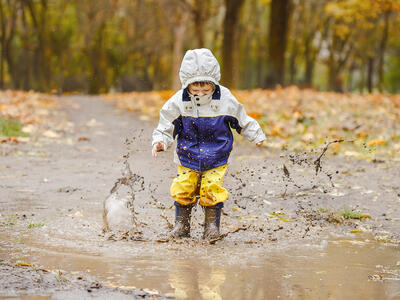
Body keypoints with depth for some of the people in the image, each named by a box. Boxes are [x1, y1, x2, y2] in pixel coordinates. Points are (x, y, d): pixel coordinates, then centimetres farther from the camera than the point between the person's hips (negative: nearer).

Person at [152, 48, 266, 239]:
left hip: (216, 159, -1)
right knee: (182, 189, -4)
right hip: (187, 158, 1)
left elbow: (242, 121, 6)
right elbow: (166, 127, -3)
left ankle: (212, 225, 6)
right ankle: (182, 224, 15)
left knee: (212, 190, -11)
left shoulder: (225, 100, -11)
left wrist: (256, 136, 8)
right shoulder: (178, 102, -11)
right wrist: (160, 141, -19)